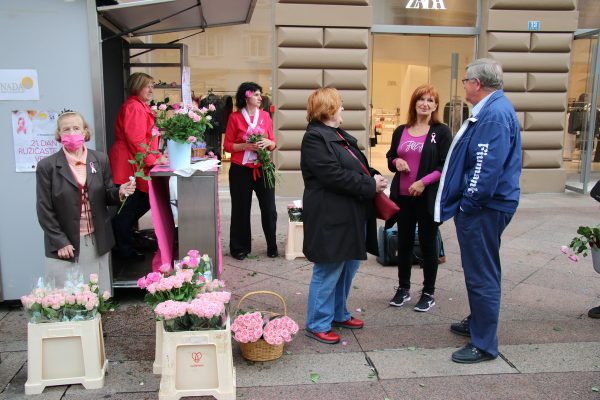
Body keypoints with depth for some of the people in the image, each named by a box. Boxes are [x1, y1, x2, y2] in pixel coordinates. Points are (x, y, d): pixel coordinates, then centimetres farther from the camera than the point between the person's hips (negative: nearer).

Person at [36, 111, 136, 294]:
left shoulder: (100, 160, 4)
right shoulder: (47, 166, -4)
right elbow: (45, 210, -3)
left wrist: (120, 192, -14)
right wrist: (60, 242, -9)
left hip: (97, 242, 3)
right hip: (64, 244, -2)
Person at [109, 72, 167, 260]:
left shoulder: (142, 107, 20)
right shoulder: (133, 107, -15)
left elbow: (146, 136, 23)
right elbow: (136, 140, -22)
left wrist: (157, 155, 10)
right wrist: (153, 160, -16)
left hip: (136, 166, 11)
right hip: (128, 166, -11)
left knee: (142, 202, 14)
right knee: (128, 208, -1)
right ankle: (124, 250, 11)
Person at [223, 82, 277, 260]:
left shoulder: (265, 115, 7)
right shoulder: (235, 117, -2)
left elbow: (273, 143, 11)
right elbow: (227, 145, -2)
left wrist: (268, 143, -11)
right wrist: (245, 146, -16)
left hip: (263, 168, 3)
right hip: (241, 170, -2)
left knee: (269, 209, 3)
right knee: (241, 209, 6)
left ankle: (272, 246, 19)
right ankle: (240, 247, 19)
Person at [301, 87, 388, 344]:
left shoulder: (340, 135, 17)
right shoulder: (315, 137, -14)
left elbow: (358, 166, 22)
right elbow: (334, 175, -22)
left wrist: (374, 177, 1)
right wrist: (370, 185, -17)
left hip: (351, 216, 10)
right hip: (331, 218, -10)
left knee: (348, 267, 18)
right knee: (328, 272, 1)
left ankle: (338, 313, 35)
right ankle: (317, 324, 16)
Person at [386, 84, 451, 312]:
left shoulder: (441, 132, -3)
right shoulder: (401, 131, 9)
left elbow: (446, 166, -8)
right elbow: (390, 158, 17)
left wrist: (424, 182, -19)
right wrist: (396, 162, -6)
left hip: (428, 197, -4)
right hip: (403, 196, 4)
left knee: (428, 243, 6)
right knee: (404, 242, 11)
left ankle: (429, 293, 19)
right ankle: (403, 289, 26)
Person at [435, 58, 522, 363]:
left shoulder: (494, 114, -20)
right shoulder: (492, 109, 15)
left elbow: (489, 167, -27)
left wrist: (469, 203, -18)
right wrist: (466, 202, 20)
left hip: (484, 208, -11)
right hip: (481, 205, 11)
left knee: (482, 275, -2)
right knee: (480, 270, 22)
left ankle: (484, 344, 9)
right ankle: (477, 323, 39)